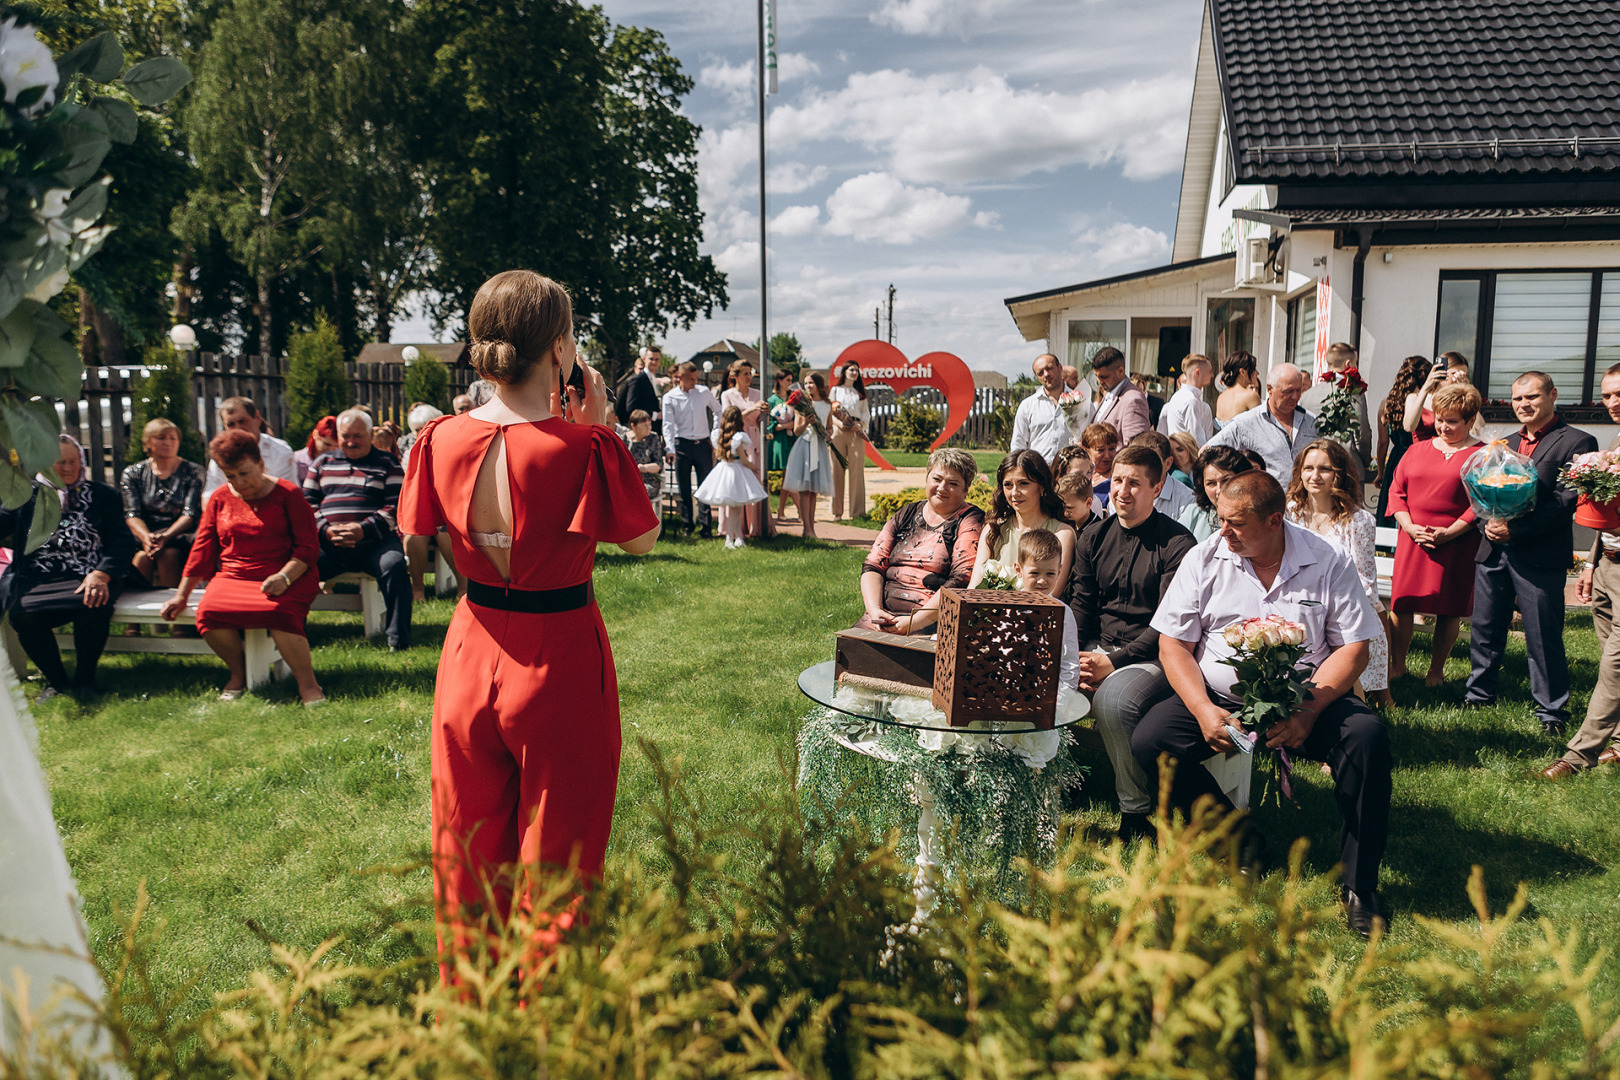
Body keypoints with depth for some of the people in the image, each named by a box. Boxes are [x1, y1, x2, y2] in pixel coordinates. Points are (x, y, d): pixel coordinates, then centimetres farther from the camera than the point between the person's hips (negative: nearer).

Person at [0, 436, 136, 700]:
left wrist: (101, 575, -12)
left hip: (87, 578, -1)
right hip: (35, 579, 2)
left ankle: (84, 680, -10)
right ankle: (56, 681, -7)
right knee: (23, 613, -30)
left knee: (93, 606, -35)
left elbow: (123, 540, 5)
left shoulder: (103, 495, 15)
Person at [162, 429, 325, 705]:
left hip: (288, 577, -4)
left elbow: (308, 547, -3)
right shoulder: (220, 498, 14)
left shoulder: (286, 494, 2)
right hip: (232, 577, 4)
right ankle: (238, 673, -1)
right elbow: (202, 550, 18)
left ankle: (307, 684, -25)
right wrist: (181, 595, 13)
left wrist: (284, 577, -20)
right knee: (208, 613, -28)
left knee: (280, 612, -38)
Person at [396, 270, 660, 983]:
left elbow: (417, 538, 8)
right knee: (556, 863, 14)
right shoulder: (585, 447, -19)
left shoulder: (443, 440, -7)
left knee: (469, 857, 22)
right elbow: (641, 540, -5)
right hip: (563, 665, -4)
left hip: (472, 658, 4)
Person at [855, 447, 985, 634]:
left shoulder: (971, 521, 1)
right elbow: (873, 566, 10)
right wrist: (874, 610, -8)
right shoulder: (905, 515, 17)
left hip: (932, 620, -5)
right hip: (885, 612, 5)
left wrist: (916, 622, -20)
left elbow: (961, 581, -12)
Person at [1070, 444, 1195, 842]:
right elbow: (1080, 607, 11)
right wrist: (1076, 659, -8)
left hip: (1151, 657, -5)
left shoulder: (1176, 545, -6)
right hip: (1097, 648, 6)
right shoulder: (1093, 538, 12)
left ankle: (1136, 814, -16)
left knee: (1113, 697, -35)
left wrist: (1115, 662, -20)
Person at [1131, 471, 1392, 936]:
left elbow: (1354, 647, -4)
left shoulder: (1327, 562, -1)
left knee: (1368, 735, -29)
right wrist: (1204, 711, -16)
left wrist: (1307, 713, -19)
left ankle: (1359, 884, -13)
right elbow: (1173, 644, 0)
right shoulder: (1204, 558, 1)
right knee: (1149, 741, -22)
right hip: (1219, 697, 1)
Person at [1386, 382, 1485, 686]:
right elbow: (1396, 491, 10)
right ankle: (1397, 665, 16)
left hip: (1455, 545, -3)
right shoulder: (1417, 450, 12)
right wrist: (1409, 526, -5)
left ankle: (1436, 670, 17)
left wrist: (1448, 533, -15)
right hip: (1412, 541, 3)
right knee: (1401, 604, 3)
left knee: (1449, 609, 4)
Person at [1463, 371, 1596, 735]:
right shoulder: (1505, 444, 18)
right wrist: (1487, 524, -4)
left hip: (1539, 555, -6)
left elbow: (1567, 499, -12)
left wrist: (1516, 528, -18)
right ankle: (1479, 695, 27)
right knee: (1484, 629, 13)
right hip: (1494, 551, 6)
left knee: (1544, 637, 0)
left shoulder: (1576, 442, -3)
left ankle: (1551, 710, 12)